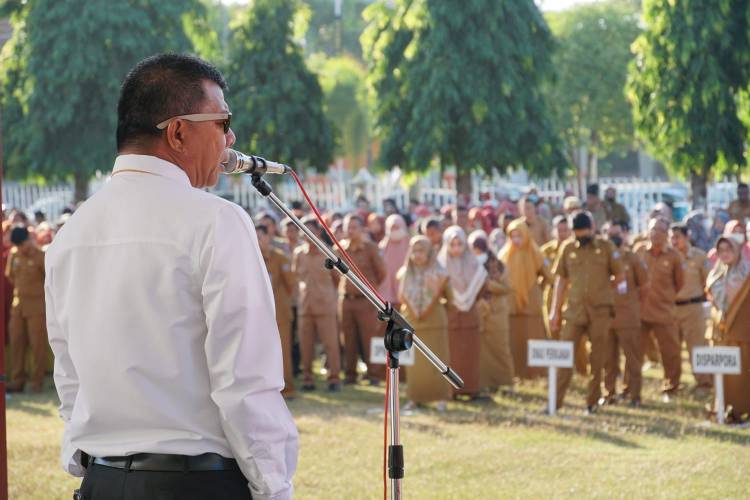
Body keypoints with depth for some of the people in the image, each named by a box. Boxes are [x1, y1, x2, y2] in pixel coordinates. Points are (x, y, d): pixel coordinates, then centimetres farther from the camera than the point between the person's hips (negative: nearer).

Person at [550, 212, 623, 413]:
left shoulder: (606, 247, 2)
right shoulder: (567, 248, 5)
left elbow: (619, 276, 10)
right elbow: (561, 279, 9)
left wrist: (601, 289, 9)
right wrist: (555, 310, 6)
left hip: (600, 311, -1)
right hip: (574, 310, 1)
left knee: (597, 359, 4)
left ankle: (593, 402, 13)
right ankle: (556, 400, -5)